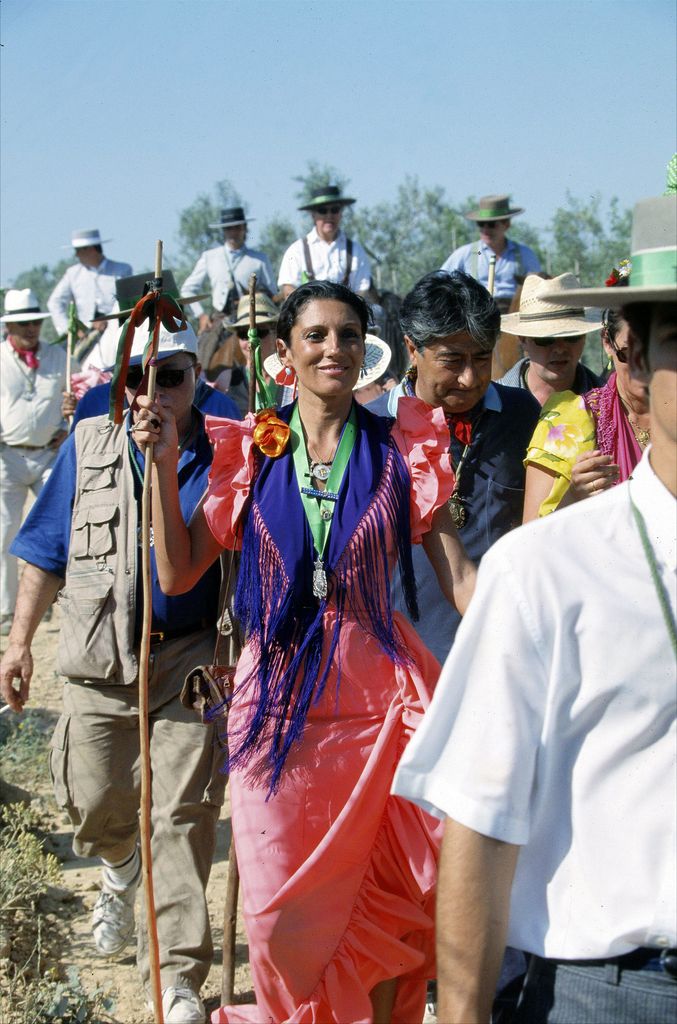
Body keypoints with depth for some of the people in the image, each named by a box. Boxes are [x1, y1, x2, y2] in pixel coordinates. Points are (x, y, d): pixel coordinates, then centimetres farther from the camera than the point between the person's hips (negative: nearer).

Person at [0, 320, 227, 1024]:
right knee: (94, 806, 11)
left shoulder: (223, 456, -4)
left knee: (182, 818, -3)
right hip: (99, 662, 2)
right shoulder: (89, 446, 3)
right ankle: (120, 868, 48)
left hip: (188, 666, -2)